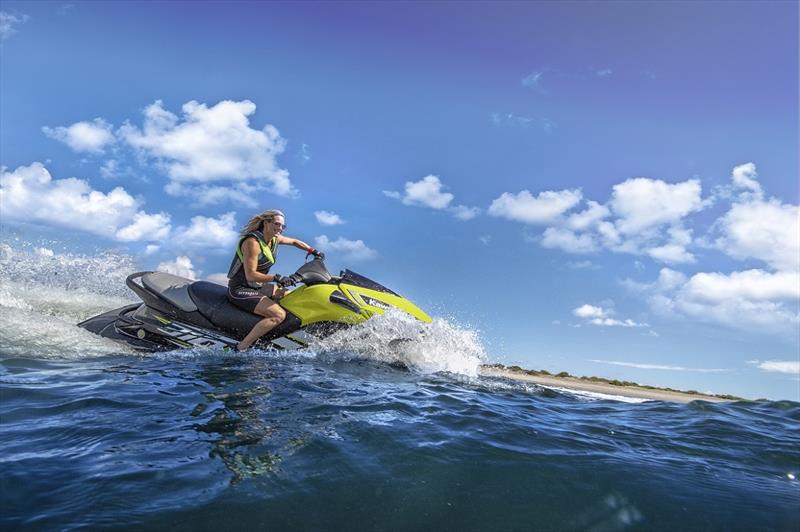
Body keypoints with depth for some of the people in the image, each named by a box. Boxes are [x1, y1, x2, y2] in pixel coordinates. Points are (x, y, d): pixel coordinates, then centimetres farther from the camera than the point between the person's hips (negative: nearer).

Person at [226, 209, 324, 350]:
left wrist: (313, 251, 15)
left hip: (258, 286, 10)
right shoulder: (252, 242, -20)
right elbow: (250, 275, -26)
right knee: (279, 315, -25)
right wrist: (277, 278, -31)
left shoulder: (275, 238, 5)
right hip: (241, 290, -10)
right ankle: (241, 348, -23)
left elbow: (294, 242, 25)